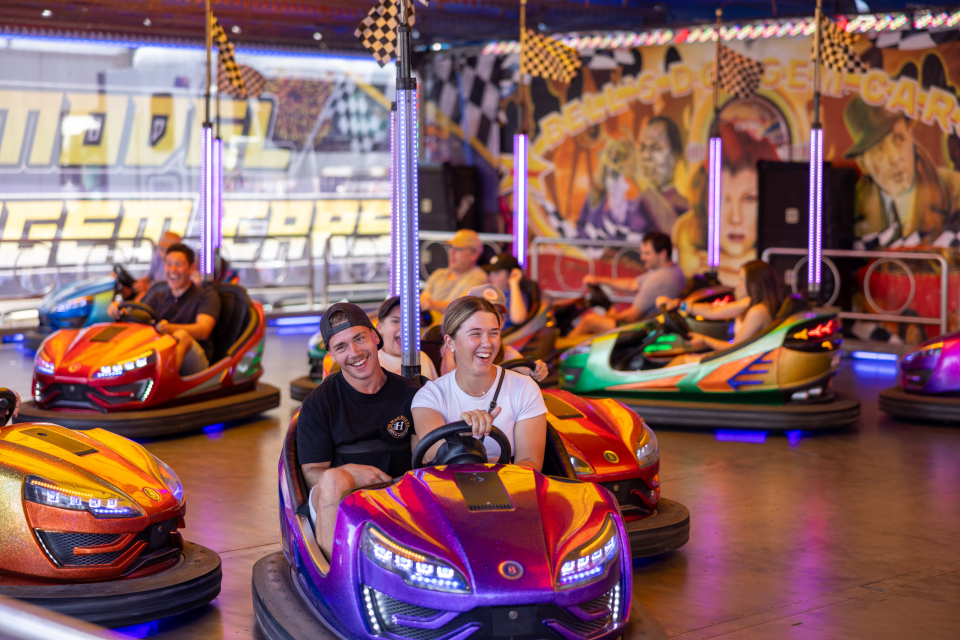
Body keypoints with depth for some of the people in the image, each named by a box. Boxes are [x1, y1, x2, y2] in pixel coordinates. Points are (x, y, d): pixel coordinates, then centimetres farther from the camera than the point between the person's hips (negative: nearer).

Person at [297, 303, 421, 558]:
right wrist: (350, 472, -20)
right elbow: (312, 472, 0)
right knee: (333, 478, -36)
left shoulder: (409, 394, 10)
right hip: (336, 501, -1)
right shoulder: (318, 404, 4)